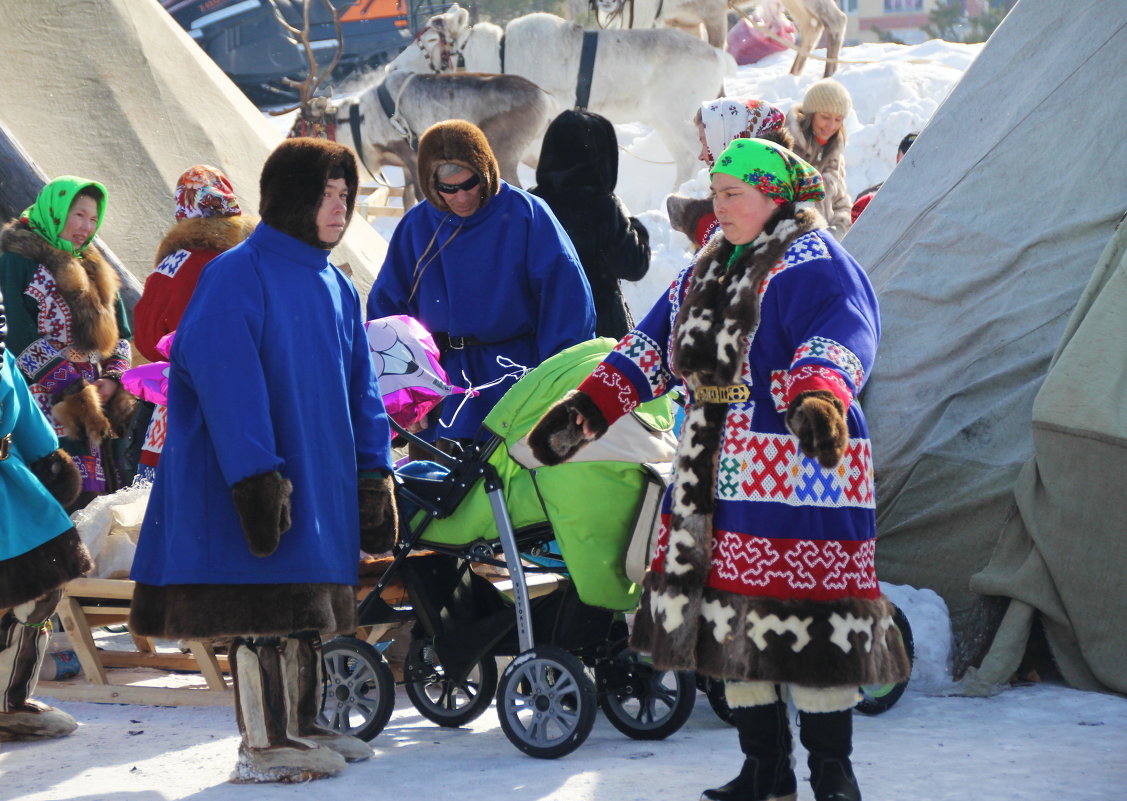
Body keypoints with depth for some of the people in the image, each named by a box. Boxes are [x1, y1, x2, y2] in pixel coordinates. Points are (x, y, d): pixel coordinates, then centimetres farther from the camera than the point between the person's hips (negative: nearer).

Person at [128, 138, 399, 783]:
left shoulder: (336, 288, 14)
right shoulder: (237, 276, -11)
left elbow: (360, 386, 17)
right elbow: (230, 384, -18)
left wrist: (374, 474, 10)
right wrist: (256, 475, -24)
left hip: (323, 479, 8)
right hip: (264, 481, -8)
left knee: (308, 607, 13)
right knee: (266, 612, -6)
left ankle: (302, 727, 22)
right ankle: (264, 746, -1)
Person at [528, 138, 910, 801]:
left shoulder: (813, 263, -8)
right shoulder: (710, 268, 19)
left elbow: (838, 340, -26)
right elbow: (651, 348, 23)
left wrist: (819, 399, -46)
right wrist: (584, 410, 14)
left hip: (799, 472, -9)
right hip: (713, 477, 9)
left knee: (807, 624, -8)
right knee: (731, 619, 10)